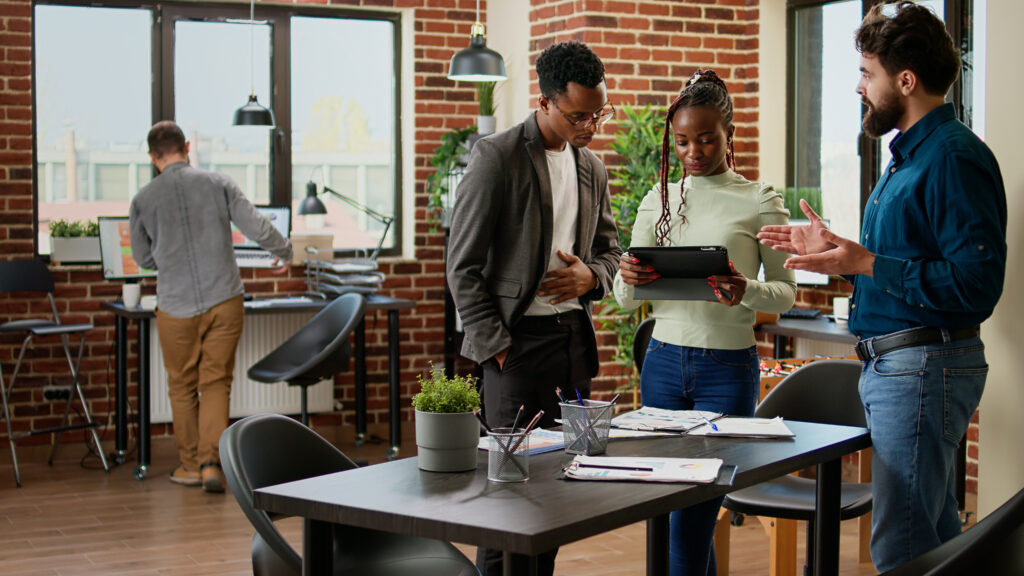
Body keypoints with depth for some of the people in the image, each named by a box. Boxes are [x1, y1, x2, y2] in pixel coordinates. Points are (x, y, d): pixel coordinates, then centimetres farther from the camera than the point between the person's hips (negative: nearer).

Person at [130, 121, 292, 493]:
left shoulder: (143, 200, -2)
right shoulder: (218, 184, -2)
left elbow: (143, 258, 10)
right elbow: (257, 229, -3)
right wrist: (285, 252, 17)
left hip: (177, 306, 0)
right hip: (224, 300, 1)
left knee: (182, 386, 14)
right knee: (216, 382, 8)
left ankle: (191, 464, 22)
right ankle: (211, 463, -3)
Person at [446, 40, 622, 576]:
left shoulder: (592, 167, 13)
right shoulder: (496, 157, -8)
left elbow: (608, 248, 25)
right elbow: (463, 266, -8)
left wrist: (590, 276, 1)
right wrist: (493, 346, -12)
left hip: (574, 336, 6)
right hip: (518, 340, -6)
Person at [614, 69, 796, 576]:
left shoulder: (759, 201, 0)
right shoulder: (657, 201, 9)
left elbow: (785, 292, 0)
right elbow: (626, 301, 8)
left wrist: (745, 291, -22)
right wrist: (629, 278, -17)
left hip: (728, 367, -4)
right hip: (664, 362, 4)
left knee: (689, 520, -7)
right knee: (673, 509, 10)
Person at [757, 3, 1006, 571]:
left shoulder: (955, 157, -16)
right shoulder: (908, 154, 18)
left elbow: (975, 283, -23)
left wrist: (865, 263, -24)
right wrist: (835, 249, 16)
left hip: (923, 368, -11)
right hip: (894, 367, 11)